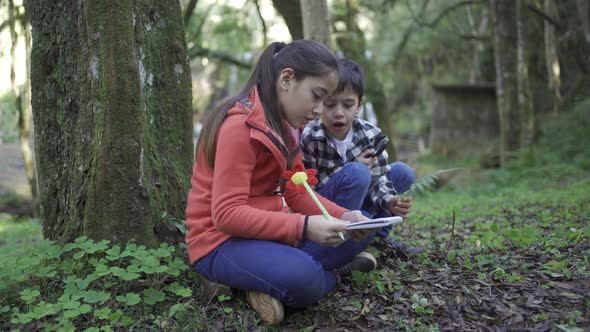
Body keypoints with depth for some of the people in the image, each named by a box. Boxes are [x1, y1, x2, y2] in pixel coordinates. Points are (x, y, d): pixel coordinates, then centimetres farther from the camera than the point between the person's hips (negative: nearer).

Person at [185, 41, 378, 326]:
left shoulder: (287, 124, 8)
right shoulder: (240, 126, -21)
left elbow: (296, 192, 5)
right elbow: (227, 214, -26)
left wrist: (344, 217, -12)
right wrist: (304, 227, -33)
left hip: (268, 227, 9)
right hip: (222, 240, -9)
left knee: (361, 230, 2)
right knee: (303, 278, -36)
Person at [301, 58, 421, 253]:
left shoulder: (371, 135, -9)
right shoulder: (309, 138, -22)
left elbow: (378, 179, -10)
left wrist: (390, 202, -33)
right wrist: (354, 167, -26)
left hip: (358, 206, 6)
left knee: (403, 172, -5)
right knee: (357, 173, -30)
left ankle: (380, 235, 3)